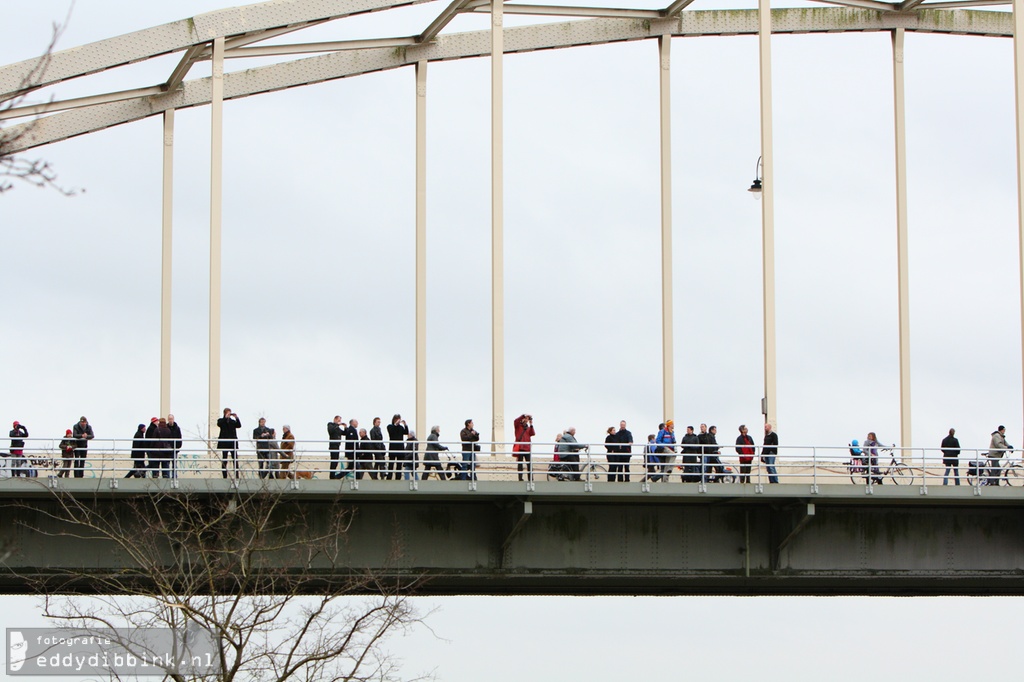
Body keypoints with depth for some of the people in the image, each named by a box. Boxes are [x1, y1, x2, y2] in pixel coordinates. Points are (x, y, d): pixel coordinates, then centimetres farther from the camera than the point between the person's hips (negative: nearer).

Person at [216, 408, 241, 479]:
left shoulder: (233, 421, 15)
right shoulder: (221, 421, 7)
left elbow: (239, 425, 0)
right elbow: (219, 424, -14)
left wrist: (236, 418, -12)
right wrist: (226, 417, -20)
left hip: (233, 443, 3)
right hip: (224, 443, -3)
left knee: (235, 460, -3)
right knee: (224, 461, -1)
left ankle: (237, 476, -3)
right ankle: (224, 476, 1)